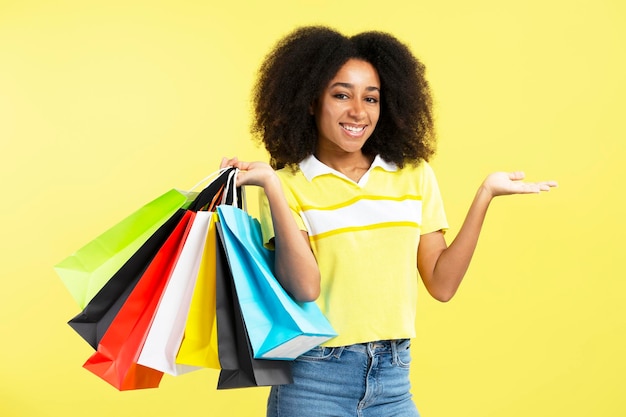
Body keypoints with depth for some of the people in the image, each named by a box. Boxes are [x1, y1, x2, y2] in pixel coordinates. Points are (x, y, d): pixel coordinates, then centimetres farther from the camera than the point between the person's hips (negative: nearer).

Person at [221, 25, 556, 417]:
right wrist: (273, 189, -20)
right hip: (314, 380, -3)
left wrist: (485, 195, 1)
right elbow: (304, 288, -16)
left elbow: (442, 284, 3)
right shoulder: (289, 184, -4)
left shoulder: (414, 176, 6)